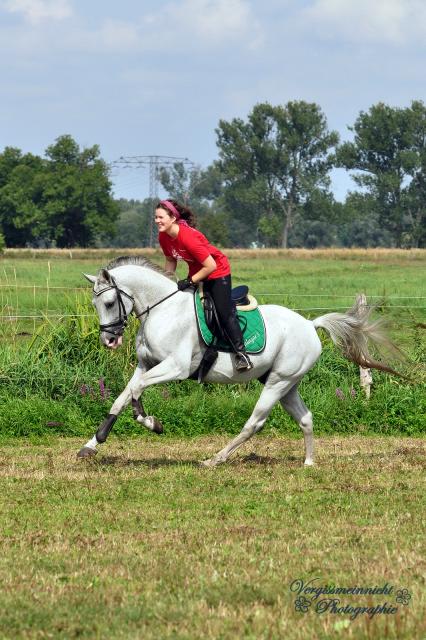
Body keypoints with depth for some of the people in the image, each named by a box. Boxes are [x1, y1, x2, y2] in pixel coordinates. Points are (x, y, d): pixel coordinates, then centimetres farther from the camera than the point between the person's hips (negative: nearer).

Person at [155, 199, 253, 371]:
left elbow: (210, 266, -33)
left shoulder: (188, 236, -36)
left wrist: (189, 282, -27)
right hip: (195, 271, 8)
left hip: (217, 271, -8)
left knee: (224, 312, -12)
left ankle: (241, 354, -7)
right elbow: (170, 260, 7)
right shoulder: (164, 237, -12)